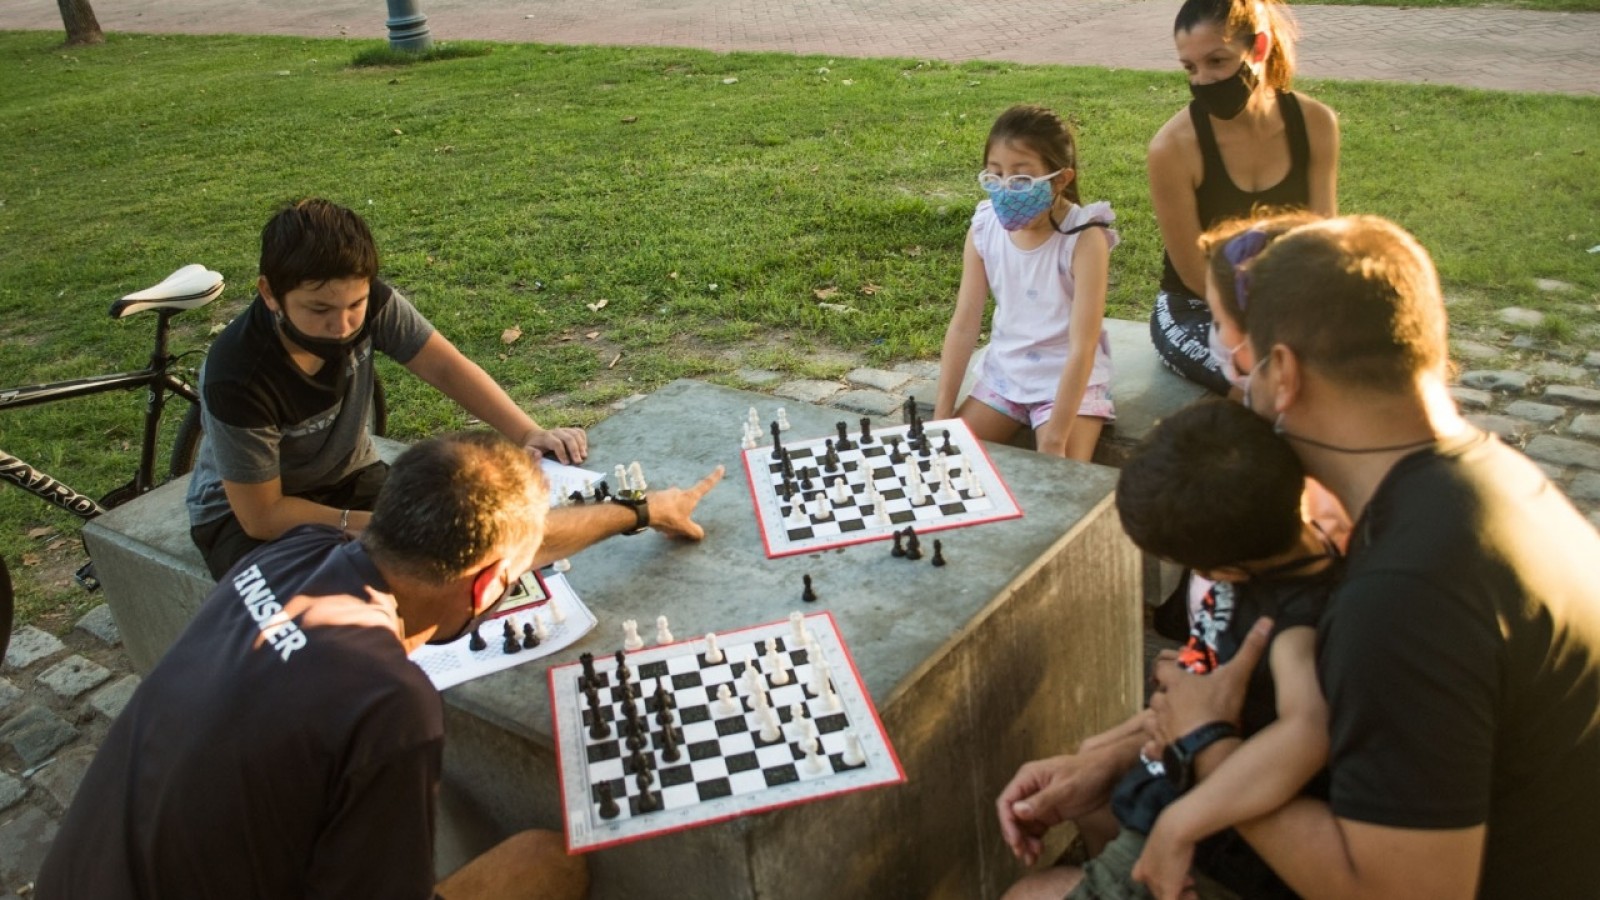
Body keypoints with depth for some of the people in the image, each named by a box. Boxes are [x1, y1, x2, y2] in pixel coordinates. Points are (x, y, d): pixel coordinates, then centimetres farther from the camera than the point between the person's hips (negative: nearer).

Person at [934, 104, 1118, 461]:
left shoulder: (1084, 237, -23)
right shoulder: (984, 227, -9)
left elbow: (1083, 347, -25)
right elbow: (963, 325, -5)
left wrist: (1054, 441, -28)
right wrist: (942, 415, -7)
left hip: (1070, 380, -4)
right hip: (1004, 372, 5)